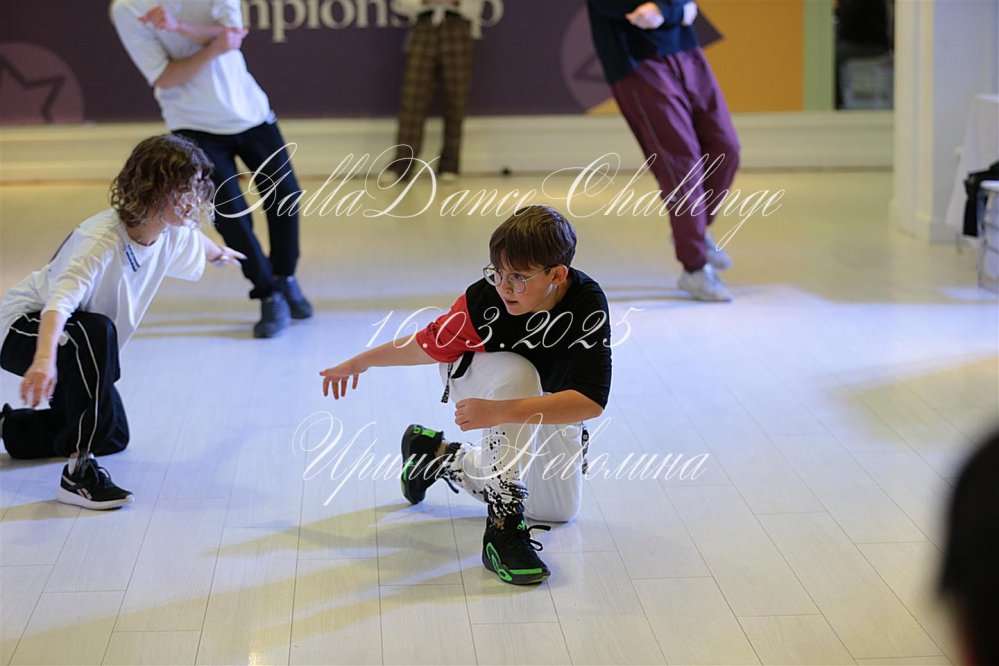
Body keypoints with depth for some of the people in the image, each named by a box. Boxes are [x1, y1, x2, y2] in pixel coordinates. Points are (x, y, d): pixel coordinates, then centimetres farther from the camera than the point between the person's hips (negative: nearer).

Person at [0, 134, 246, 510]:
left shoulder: (173, 232, -12)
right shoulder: (102, 239, -37)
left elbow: (195, 242, 15)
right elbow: (60, 299, -53)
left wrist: (219, 254, 39)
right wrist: (45, 358, -72)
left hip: (86, 339, 9)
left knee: (114, 438, 20)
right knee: (95, 330, -42)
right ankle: (78, 472, -37)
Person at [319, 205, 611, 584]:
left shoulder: (588, 304, -36)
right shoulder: (484, 300, -34)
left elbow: (591, 401, -44)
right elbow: (431, 344, -15)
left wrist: (500, 411, -53)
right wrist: (359, 363, -1)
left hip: (548, 402, 3)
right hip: (473, 380, -3)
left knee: (559, 511, 9)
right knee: (515, 372, -39)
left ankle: (442, 456, 26)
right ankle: (503, 525, -35)